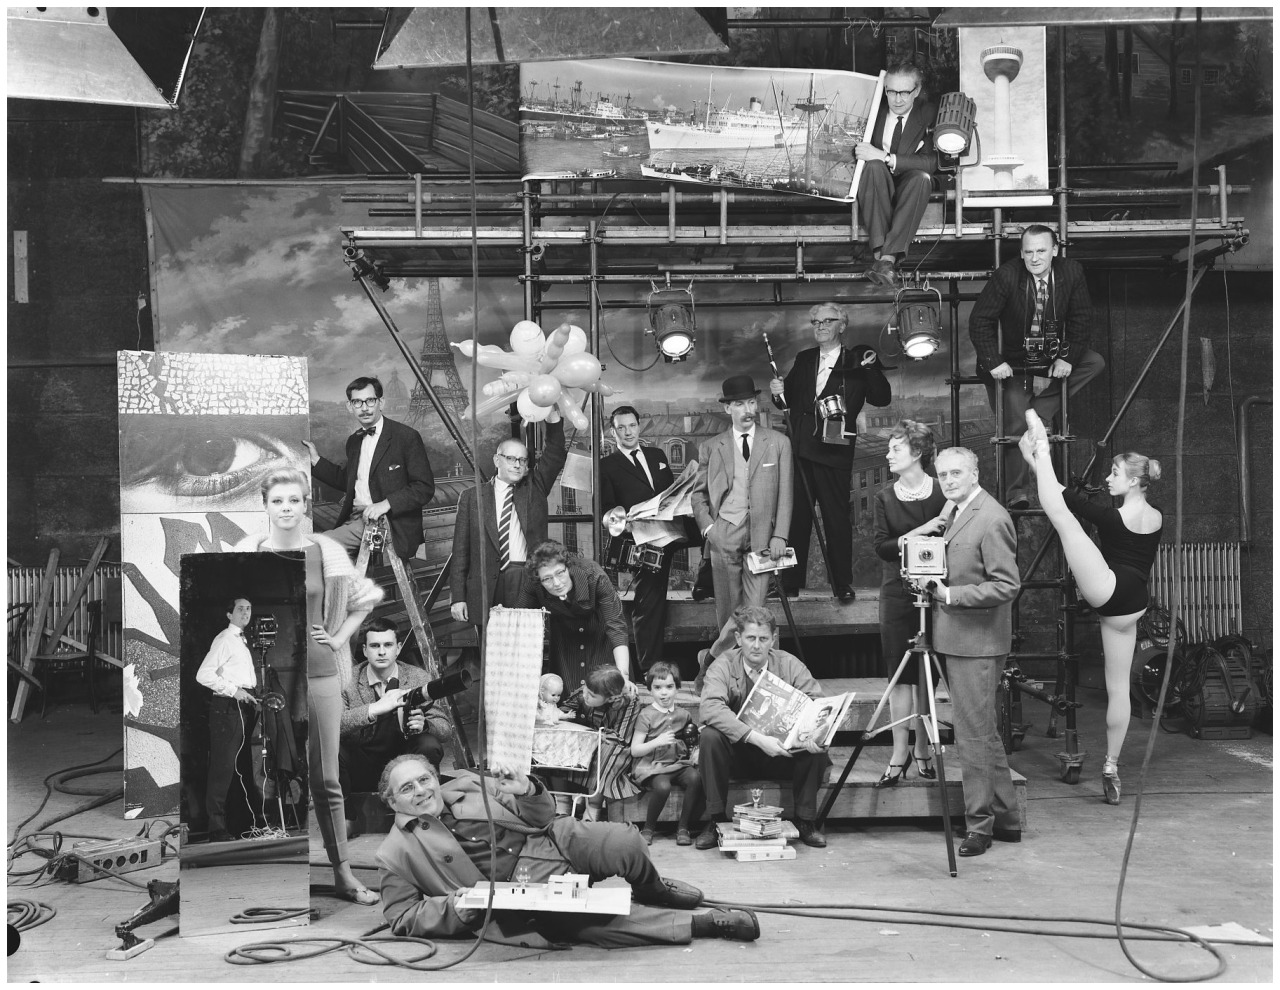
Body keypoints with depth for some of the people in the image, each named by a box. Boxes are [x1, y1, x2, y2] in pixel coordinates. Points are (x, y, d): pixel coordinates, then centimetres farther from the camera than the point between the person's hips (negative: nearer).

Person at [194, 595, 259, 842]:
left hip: (244, 706, 9)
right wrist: (233, 690, -18)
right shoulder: (224, 639, -8)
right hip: (227, 707, -9)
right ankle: (217, 828, -8)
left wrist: (253, 697, 13)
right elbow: (203, 675, -17)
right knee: (223, 767, -10)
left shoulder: (242, 641, 20)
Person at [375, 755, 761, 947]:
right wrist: (454, 907, -14)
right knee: (602, 923, -30)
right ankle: (703, 922, -14)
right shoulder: (395, 853, 4)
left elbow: (543, 818, 17)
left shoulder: (468, 784, 13)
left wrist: (529, 793, -7)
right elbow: (401, 917, 3)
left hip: (554, 842, 3)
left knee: (623, 843, -27)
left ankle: (654, 892, 7)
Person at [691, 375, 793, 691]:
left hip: (761, 536, 0)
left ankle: (712, 658, 2)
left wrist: (779, 536, -3)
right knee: (727, 608, 2)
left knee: (754, 608, -11)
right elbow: (698, 494, 15)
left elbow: (784, 495, 6)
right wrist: (708, 527, -1)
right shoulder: (711, 448, 10)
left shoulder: (778, 443, 9)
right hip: (724, 535, 0)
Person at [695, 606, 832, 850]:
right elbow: (709, 709, -29)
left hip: (782, 753, 1)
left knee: (816, 748, -26)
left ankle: (806, 820, -5)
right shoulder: (724, 666, -11)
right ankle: (716, 820, -15)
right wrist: (757, 738, -39)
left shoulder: (789, 665, -6)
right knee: (709, 737, -30)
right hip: (737, 752, -1)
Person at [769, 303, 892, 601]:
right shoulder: (803, 360, 16)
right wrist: (779, 393, -7)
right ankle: (790, 583, 12)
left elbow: (881, 399, -3)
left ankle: (842, 584, 8)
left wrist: (871, 369, -16)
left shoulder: (856, 361, 4)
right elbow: (789, 400, 15)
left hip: (834, 451, -4)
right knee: (795, 515, 6)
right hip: (800, 449, 4)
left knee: (837, 518, 0)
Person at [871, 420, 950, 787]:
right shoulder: (885, 498, 5)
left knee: (926, 675, 4)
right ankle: (899, 754, 4)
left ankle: (923, 750, 14)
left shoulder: (943, 493, -1)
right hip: (898, 595, 1)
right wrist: (918, 533, -16)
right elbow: (881, 546, -3)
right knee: (900, 675, 0)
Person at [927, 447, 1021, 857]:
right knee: (984, 734, 16)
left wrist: (951, 594, -22)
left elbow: (1007, 586, -20)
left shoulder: (991, 519, -16)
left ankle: (980, 826, 4)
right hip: (957, 640, 10)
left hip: (977, 643, -10)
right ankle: (1006, 819, 26)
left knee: (973, 735, -5)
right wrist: (936, 583, 6)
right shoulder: (958, 514, 14)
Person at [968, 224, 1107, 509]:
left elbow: (1081, 319, -4)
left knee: (1095, 363, -16)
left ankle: (1038, 412, -14)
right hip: (1013, 361, -4)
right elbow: (980, 321, -17)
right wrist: (994, 362, -24)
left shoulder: (1071, 272, -11)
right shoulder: (1006, 276, -20)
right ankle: (1015, 493, -2)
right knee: (1015, 425, -12)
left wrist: (1067, 357, -15)